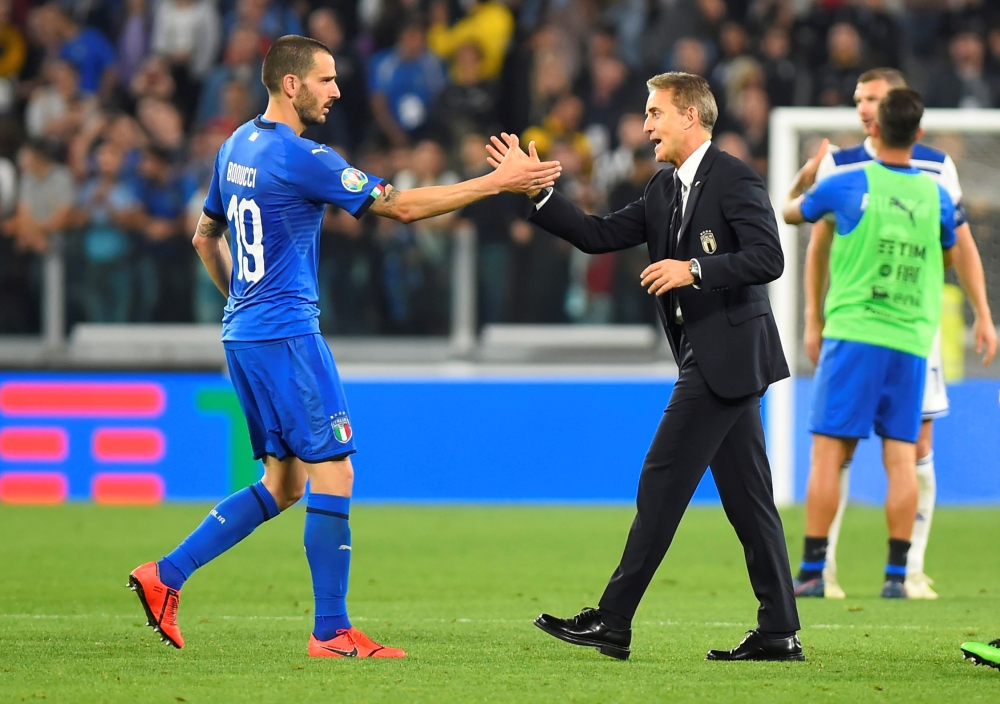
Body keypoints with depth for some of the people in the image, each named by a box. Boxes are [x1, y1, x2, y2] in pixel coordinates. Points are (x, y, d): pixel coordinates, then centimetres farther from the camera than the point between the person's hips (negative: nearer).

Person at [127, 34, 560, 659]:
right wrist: (496, 182, -13)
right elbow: (400, 206, -16)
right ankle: (332, 632, -2)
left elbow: (206, 237, 23)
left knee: (284, 484, 13)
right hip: (287, 335, -9)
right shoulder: (299, 157, -16)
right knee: (334, 475, -4)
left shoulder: (237, 146, 12)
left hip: (244, 334, 10)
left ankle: (165, 576, 10)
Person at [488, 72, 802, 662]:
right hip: (710, 359, 9)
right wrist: (536, 191, 6)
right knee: (746, 496, 7)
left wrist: (695, 270, -22)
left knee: (663, 484, -9)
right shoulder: (665, 191, 17)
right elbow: (598, 236, 14)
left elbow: (768, 258, -18)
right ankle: (779, 631, 8)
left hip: (729, 354, -9)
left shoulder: (735, 179, -10)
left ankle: (613, 623, -8)